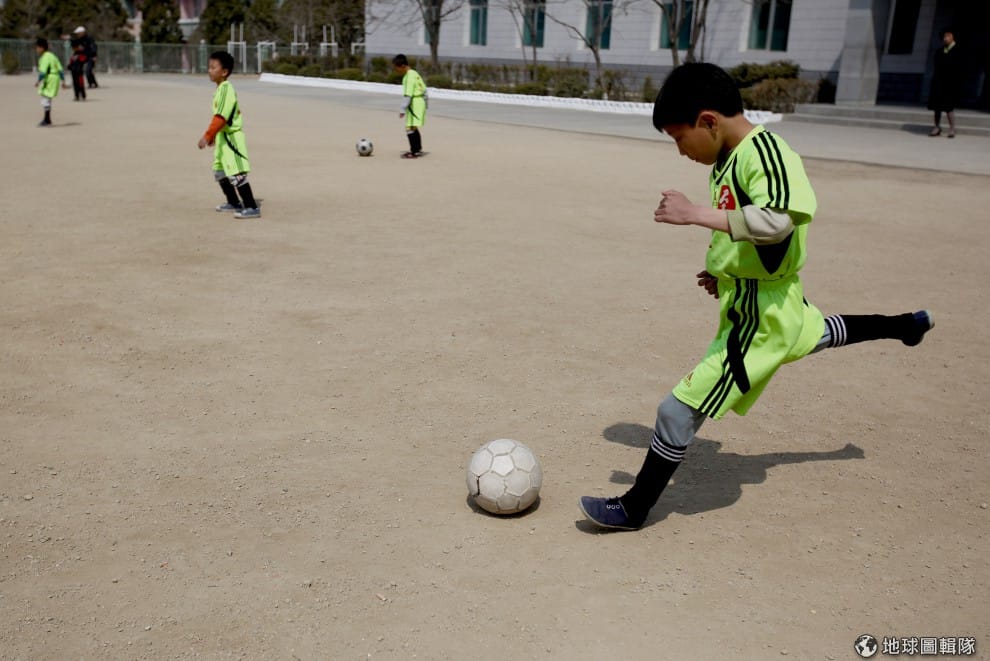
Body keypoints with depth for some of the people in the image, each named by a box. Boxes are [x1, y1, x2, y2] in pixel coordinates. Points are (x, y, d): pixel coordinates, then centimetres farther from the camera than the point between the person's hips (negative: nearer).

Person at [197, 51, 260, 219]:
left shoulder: (226, 90, -18)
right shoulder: (221, 89, 12)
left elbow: (221, 117, -26)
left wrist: (207, 136, -29)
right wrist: (214, 135, 24)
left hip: (232, 138, -11)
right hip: (223, 137, 11)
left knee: (236, 174, -13)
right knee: (219, 172, 20)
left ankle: (252, 208, -11)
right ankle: (234, 203, 32)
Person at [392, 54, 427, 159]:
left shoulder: (409, 76, -16)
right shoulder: (414, 73, 14)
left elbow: (408, 94, -21)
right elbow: (423, 88, 19)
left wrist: (403, 109, -20)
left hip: (415, 103, -11)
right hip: (420, 101, 11)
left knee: (410, 128, -14)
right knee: (413, 128, 19)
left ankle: (414, 152, -15)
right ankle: (418, 150, 28)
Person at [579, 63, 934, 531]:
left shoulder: (765, 152, -25)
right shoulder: (729, 157, 3)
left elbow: (776, 221, -42)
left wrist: (694, 214, -40)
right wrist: (722, 269, 3)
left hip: (759, 313, -10)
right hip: (770, 299, 10)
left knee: (679, 410, -9)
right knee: (812, 332, 42)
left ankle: (634, 508, 4)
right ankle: (906, 325, 63)